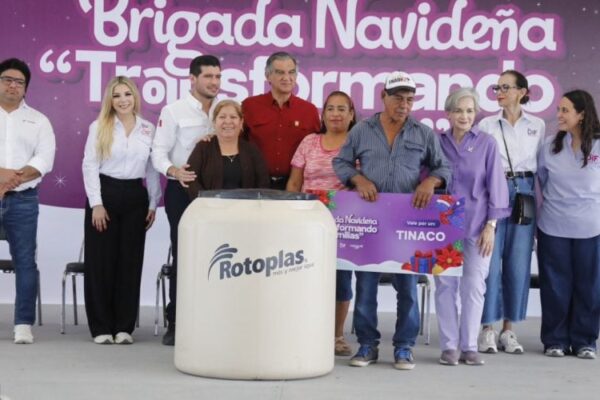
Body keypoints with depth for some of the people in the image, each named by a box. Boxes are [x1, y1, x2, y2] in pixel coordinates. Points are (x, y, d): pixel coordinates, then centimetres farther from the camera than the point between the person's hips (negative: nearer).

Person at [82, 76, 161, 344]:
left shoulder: (148, 129, 7)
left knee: (131, 261, 4)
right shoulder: (99, 127, 1)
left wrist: (153, 204, 5)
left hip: (136, 197, 2)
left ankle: (125, 326, 12)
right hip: (104, 194, -2)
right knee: (101, 260, 0)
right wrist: (96, 203, -10)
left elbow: (152, 169, 10)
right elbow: (89, 165, -3)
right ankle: (101, 327, 8)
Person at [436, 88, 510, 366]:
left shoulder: (487, 144, 0)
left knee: (474, 286, 2)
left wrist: (490, 225, -5)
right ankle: (449, 346, 12)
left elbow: (496, 185, 0)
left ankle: (469, 346, 12)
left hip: (476, 225, -1)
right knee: (445, 285, 3)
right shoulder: (437, 143, 3)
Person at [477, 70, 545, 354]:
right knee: (491, 262, -3)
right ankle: (488, 329, 6)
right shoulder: (487, 125, 3)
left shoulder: (538, 126, 8)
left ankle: (508, 329, 13)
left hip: (524, 194, 2)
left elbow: (541, 164, 10)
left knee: (518, 264, 3)